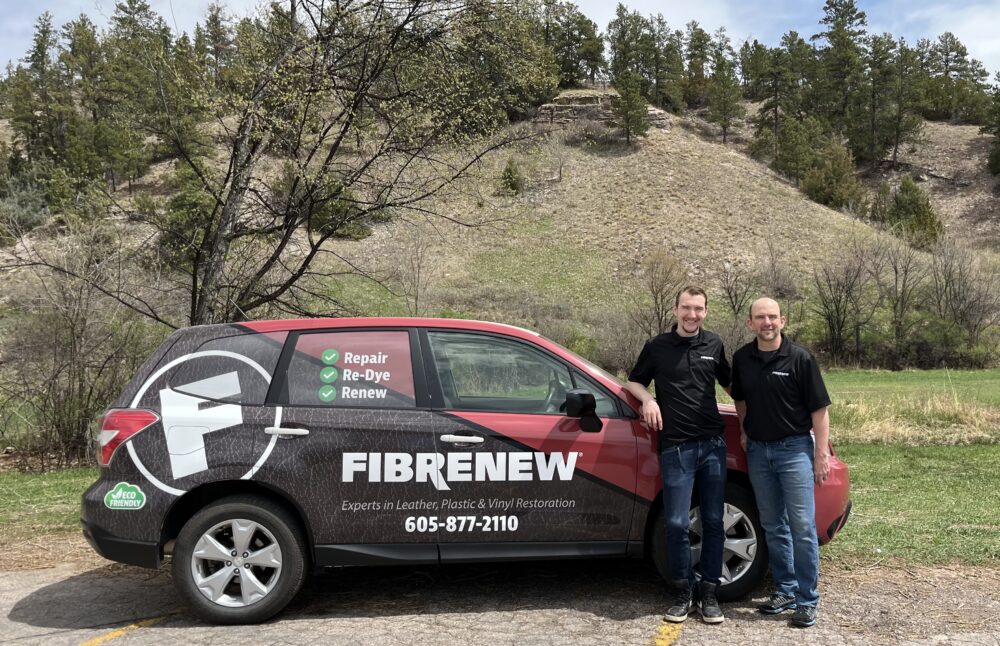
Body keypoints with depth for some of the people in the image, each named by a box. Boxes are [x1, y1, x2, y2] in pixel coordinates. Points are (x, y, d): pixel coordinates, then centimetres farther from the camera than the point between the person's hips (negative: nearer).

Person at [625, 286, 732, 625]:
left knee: (713, 521, 5)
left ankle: (709, 593, 17)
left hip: (713, 444, 3)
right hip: (676, 447, -2)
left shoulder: (714, 345, 9)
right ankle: (682, 593, 13)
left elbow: (730, 384, 23)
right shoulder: (657, 347, 2)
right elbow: (634, 382, 13)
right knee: (677, 523, -3)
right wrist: (648, 399, -7)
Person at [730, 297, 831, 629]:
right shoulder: (742, 359, 3)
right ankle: (785, 590, 24)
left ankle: (807, 599, 5)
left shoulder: (800, 359, -9)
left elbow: (819, 410, -8)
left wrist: (822, 454, -10)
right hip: (758, 450, 4)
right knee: (773, 527, 12)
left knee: (802, 526, -4)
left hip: (794, 448, -4)